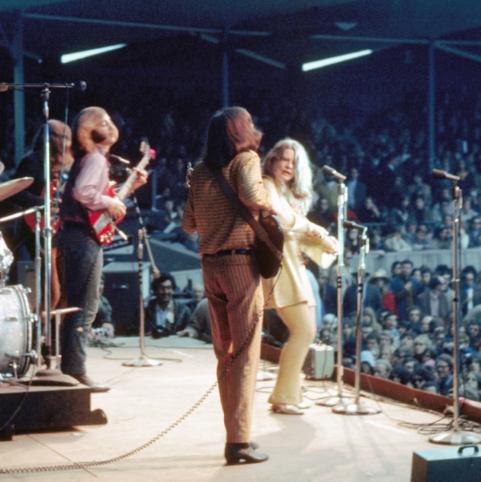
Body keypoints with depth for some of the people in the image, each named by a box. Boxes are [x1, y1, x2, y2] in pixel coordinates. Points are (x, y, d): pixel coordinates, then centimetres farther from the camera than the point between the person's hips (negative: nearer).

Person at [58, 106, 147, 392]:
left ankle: (70, 367, 18)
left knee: (78, 305, 14)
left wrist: (131, 185, 19)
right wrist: (111, 204, -16)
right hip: (85, 237, -10)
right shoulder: (95, 157, -12)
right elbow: (81, 192, -27)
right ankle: (76, 371, -7)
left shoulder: (93, 157, 18)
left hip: (77, 234, 10)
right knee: (85, 308, -8)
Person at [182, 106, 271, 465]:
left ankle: (235, 435, 18)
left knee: (224, 353, 13)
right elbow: (251, 195, -21)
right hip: (241, 262, -6)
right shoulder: (245, 159, -3)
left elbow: (189, 224, 17)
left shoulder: (201, 172, 14)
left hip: (210, 265, 6)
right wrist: (271, 206, -2)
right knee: (245, 354, -4)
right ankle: (240, 440, -7)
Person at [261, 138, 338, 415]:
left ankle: (289, 393, 17)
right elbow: (280, 217, -20)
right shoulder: (267, 186, -5)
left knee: (305, 331, 11)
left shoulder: (290, 193, 22)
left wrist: (324, 243, -1)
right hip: (279, 263, -10)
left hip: (293, 266, 10)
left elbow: (298, 234, 17)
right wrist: (315, 230, -9)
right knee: (304, 331, -14)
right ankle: (283, 397, -10)